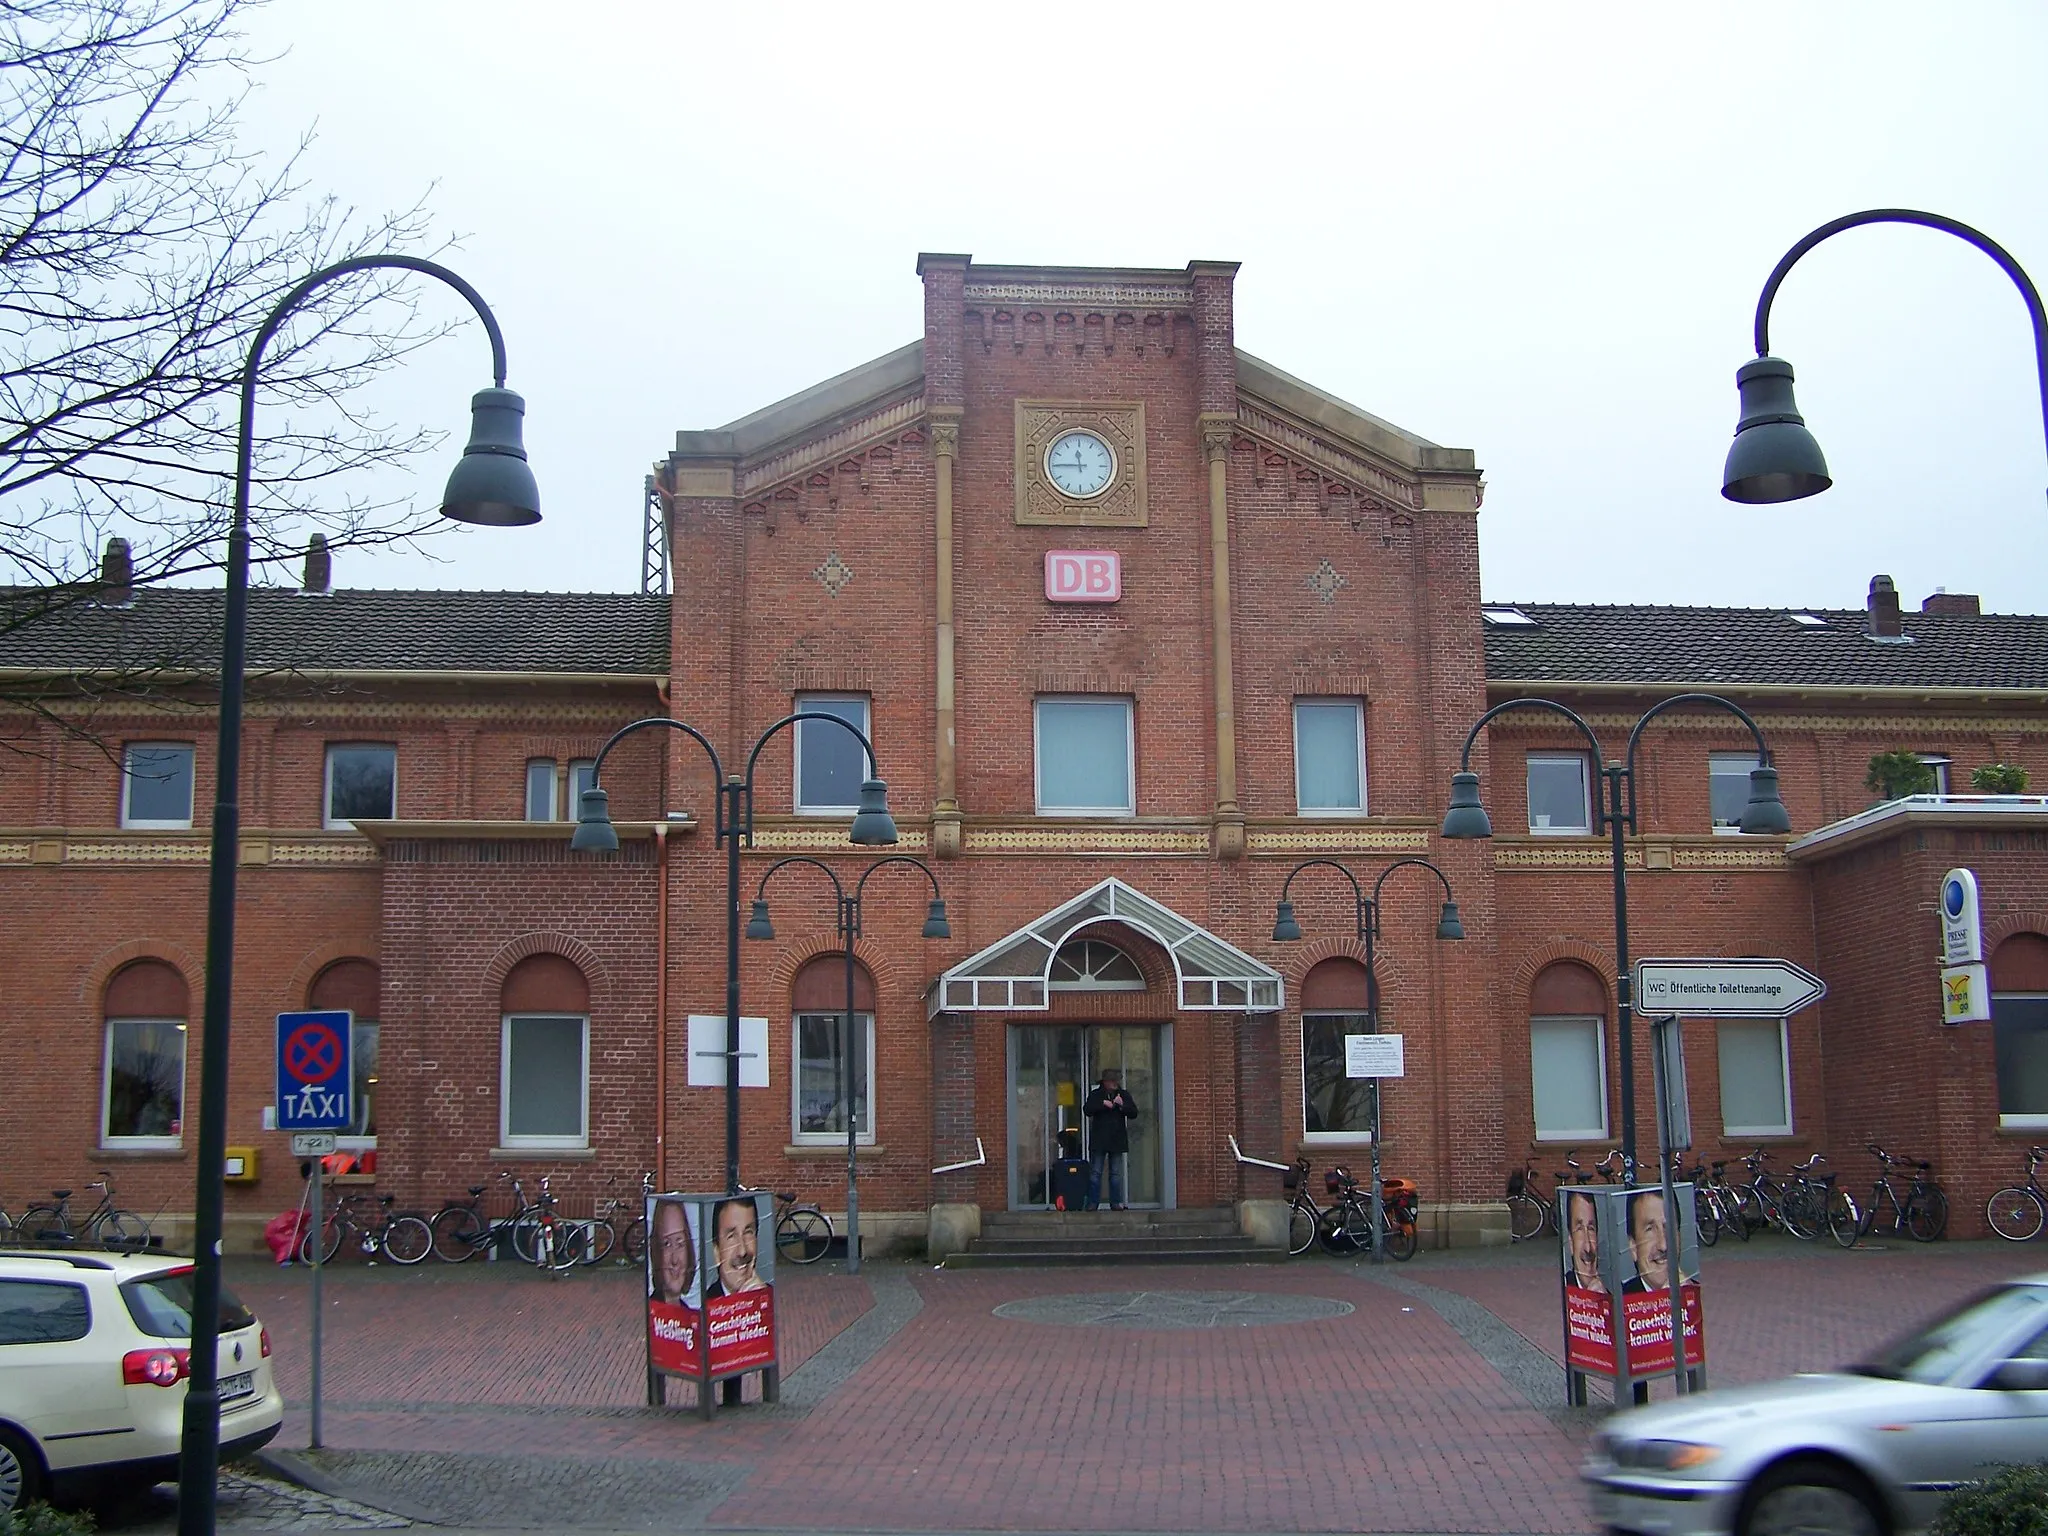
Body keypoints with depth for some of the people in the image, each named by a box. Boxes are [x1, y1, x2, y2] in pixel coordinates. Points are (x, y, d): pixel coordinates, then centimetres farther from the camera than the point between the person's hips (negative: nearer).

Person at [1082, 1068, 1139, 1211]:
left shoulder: (1124, 1095, 9)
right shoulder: (1096, 1095, 4)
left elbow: (1134, 1113, 3)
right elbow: (1087, 1110, -8)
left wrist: (1122, 1105, -13)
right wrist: (1103, 1104, -16)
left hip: (1117, 1140, 2)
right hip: (1099, 1140, -2)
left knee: (1116, 1174, 5)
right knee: (1095, 1173, -1)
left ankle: (1116, 1202, 9)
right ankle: (1093, 1202, 1)